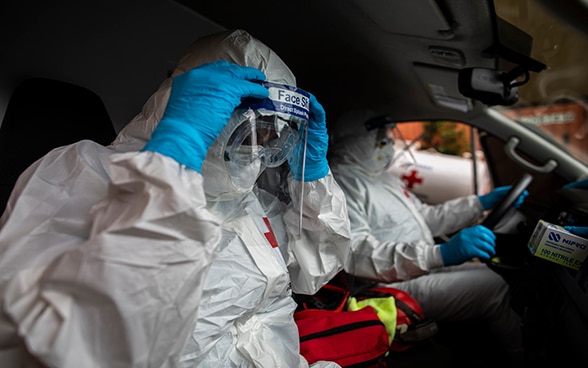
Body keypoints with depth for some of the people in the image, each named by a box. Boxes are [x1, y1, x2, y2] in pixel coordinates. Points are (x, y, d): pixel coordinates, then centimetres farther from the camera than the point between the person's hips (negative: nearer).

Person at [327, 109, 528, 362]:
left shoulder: (383, 177, 19)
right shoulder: (341, 181, -15)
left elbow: (426, 217, 24)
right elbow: (355, 254, -28)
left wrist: (481, 203, 17)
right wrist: (440, 254, -35)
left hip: (425, 268, 10)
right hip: (395, 286, -10)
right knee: (492, 286, -16)